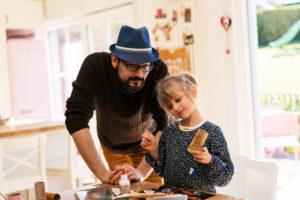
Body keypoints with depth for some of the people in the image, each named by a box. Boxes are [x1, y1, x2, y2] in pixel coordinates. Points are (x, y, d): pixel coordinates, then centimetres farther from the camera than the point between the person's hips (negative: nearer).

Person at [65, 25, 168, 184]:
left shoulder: (158, 70, -31)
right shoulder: (95, 66, -32)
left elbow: (165, 124, -32)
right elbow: (76, 119, -37)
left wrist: (141, 172, -45)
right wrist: (103, 173, -43)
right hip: (113, 147, 0)